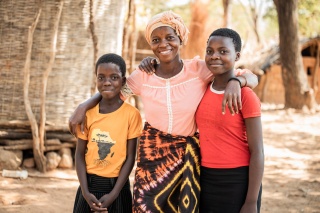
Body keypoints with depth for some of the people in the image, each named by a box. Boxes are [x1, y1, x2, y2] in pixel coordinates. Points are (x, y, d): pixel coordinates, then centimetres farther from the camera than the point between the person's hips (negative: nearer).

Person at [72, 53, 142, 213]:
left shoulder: (131, 114, -7)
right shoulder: (88, 112, -2)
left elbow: (130, 158, -7)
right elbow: (80, 154, 0)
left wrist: (113, 194, -11)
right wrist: (85, 192, -10)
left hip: (116, 185, -2)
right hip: (90, 185, 2)